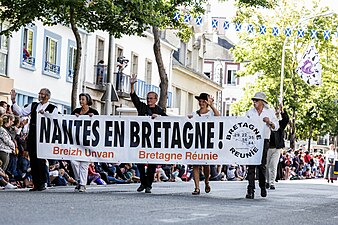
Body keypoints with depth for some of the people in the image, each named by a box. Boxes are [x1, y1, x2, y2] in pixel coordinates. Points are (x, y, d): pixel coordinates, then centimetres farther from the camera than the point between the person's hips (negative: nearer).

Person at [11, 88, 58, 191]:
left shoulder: (53, 108, 1)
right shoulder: (33, 105, 16)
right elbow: (21, 112, 13)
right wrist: (13, 101, 5)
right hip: (32, 136, 5)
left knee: (40, 160, -8)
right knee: (33, 160, 5)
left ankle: (42, 183, 3)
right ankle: (36, 184, 11)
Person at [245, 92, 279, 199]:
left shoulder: (270, 112, 9)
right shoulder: (249, 112, 13)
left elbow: (276, 127, 8)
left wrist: (270, 123, -11)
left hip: (264, 141, -1)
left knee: (262, 165, 1)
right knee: (251, 166, -7)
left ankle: (263, 187, 22)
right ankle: (250, 190, -8)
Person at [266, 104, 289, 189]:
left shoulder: (280, 123, 9)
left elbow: (286, 119, -9)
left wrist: (282, 110, -20)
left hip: (277, 148, 1)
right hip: (267, 147, -1)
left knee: (273, 166, -2)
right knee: (266, 166, 7)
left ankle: (272, 183, 1)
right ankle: (267, 182, 21)